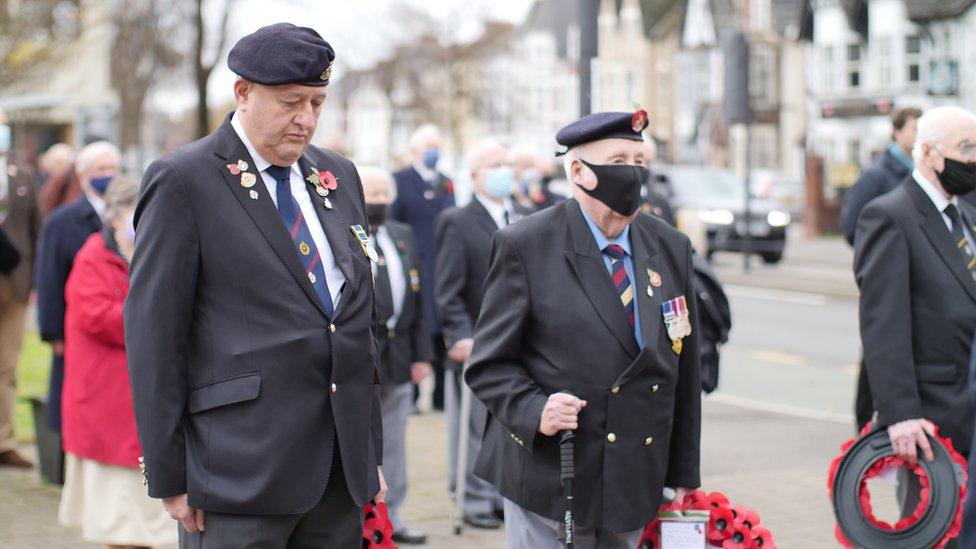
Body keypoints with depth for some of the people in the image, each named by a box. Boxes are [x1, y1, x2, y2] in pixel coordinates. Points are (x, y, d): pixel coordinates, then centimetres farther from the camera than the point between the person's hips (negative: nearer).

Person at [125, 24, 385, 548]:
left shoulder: (338, 176, 14)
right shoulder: (182, 180, -5)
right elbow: (153, 336, -7)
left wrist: (372, 451, 16)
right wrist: (168, 477, -10)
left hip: (344, 468, 6)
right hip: (242, 475, -6)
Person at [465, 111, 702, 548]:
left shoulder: (671, 248, 9)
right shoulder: (524, 246, -6)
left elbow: (683, 370, 12)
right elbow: (489, 364, -5)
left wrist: (683, 474, 12)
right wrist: (534, 410, -23)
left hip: (636, 490, 5)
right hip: (549, 485, -4)